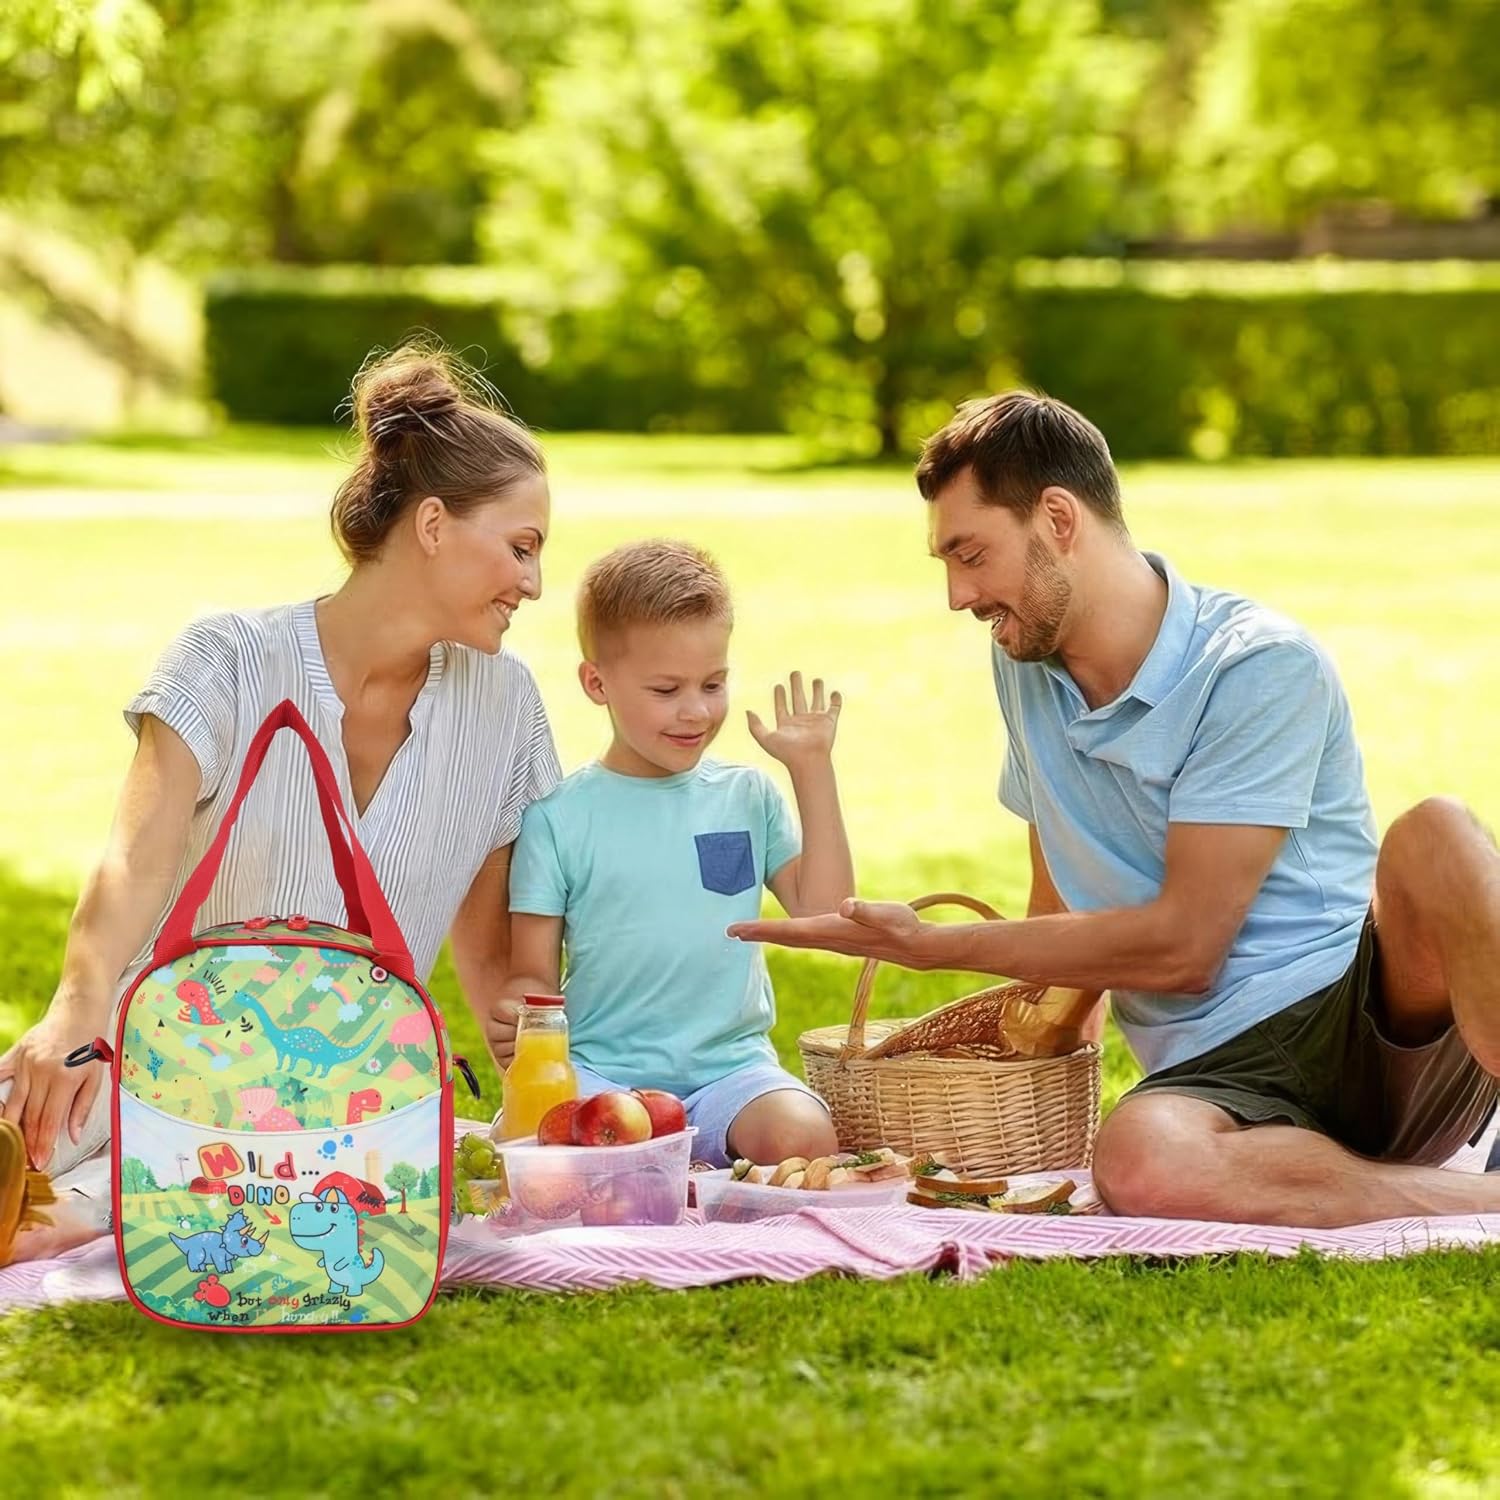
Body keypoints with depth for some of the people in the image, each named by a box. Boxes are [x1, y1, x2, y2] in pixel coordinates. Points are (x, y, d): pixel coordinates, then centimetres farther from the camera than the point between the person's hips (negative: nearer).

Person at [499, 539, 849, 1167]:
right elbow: (532, 974, 4)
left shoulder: (747, 797, 13)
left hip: (731, 1066, 2)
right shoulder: (559, 816, 3)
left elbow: (822, 910, 4)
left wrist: (813, 769, 4)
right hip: (599, 1072, -2)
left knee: (804, 1137, -30)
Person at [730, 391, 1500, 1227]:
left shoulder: (1262, 667, -8)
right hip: (1223, 1073, 4)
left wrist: (931, 947, -6)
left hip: (1386, 1015, -4)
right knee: (1141, 1164, -36)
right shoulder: (1025, 666, 15)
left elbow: (1180, 945, -11)